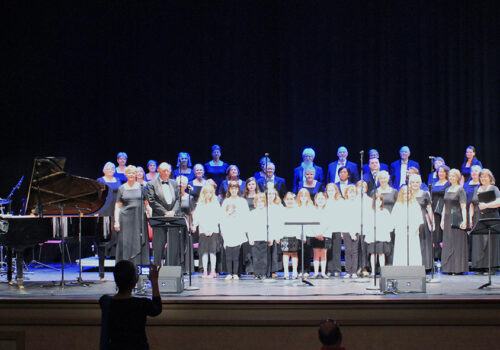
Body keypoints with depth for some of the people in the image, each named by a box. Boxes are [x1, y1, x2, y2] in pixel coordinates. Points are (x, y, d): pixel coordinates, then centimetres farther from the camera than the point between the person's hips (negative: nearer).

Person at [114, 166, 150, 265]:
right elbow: (117, 206, 6)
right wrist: (116, 221, -3)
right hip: (126, 219, -1)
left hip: (140, 219, 1)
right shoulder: (122, 188, 7)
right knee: (126, 243, -3)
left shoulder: (141, 187, 9)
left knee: (140, 243, 0)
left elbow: (147, 204, 9)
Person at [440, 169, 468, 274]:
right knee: (448, 244, 7)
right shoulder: (447, 190, 16)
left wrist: (464, 220, -20)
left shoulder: (460, 190, -5)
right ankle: (449, 267, 11)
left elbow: (463, 207, -12)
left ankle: (458, 268, -2)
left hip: (457, 219, -7)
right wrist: (442, 220, 14)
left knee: (457, 243, -5)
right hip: (448, 219, 7)